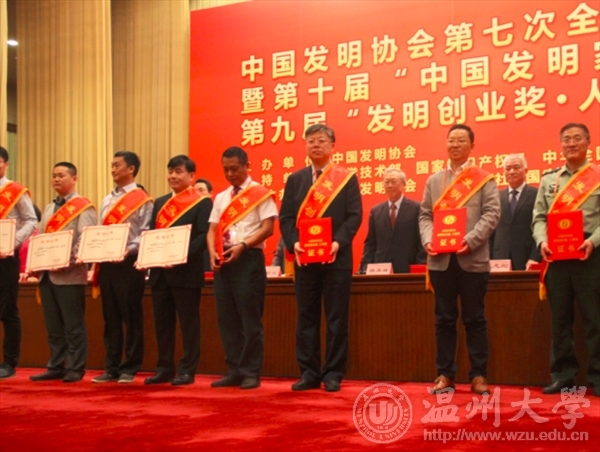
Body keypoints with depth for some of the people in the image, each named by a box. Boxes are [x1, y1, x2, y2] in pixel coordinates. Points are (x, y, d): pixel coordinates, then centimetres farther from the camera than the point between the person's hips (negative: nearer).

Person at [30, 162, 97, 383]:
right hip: (47, 274, 8)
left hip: (69, 275, -7)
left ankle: (75, 369, 4)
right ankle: (56, 367, 17)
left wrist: (66, 262, -22)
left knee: (73, 325, -1)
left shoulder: (83, 207, -4)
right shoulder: (49, 208, 20)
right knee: (53, 325, 11)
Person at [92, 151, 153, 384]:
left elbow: (145, 234, -9)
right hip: (107, 263, 7)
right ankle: (111, 367, 15)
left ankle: (129, 368, 6)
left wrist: (128, 250, -23)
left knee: (131, 317, -1)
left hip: (129, 264, -7)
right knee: (110, 317, 9)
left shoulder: (142, 200, -2)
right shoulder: (107, 201, 19)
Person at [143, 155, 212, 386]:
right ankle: (164, 369, 18)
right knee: (162, 322, 10)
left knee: (188, 323, 0)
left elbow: (204, 235, -12)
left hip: (186, 271, -7)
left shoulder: (202, 202, -2)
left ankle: (187, 371, 5)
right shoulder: (160, 202, 19)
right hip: (159, 271, 7)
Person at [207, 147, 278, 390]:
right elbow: (213, 230, 14)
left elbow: (268, 228, -9)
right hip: (223, 260, 6)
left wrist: (242, 246, -19)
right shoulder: (221, 198, 17)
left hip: (249, 259, -6)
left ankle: (251, 372, 2)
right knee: (226, 318, 6)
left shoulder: (260, 193, -1)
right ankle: (234, 371, 14)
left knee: (249, 317, -4)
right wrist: (213, 252, -5)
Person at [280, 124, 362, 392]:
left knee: (336, 318, 0)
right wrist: (293, 243, -11)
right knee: (306, 317, 5)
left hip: (336, 258, -3)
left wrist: (338, 242, -19)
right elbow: (286, 217, 7)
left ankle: (333, 374, 7)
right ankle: (309, 373, 12)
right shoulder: (295, 179, 13)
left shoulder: (347, 178, 5)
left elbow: (354, 216, -3)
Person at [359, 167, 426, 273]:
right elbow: (370, 243, 13)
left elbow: (422, 241, -2)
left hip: (407, 269, -3)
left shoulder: (417, 208, 1)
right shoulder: (376, 211, 13)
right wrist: (366, 267, 0)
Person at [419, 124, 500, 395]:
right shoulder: (434, 181, 16)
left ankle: (478, 375, 9)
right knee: (444, 318, 6)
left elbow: (491, 214, -5)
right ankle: (445, 374, 13)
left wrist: (470, 240, -18)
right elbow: (425, 215, 11)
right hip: (440, 259, 3)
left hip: (473, 259, -3)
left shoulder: (484, 179, 6)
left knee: (474, 318, 2)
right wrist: (428, 240, -8)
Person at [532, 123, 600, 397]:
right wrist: (542, 241, -8)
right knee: (560, 318, 8)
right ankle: (563, 375, 15)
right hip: (556, 255, 4)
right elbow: (539, 217, 10)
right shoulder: (549, 180, 14)